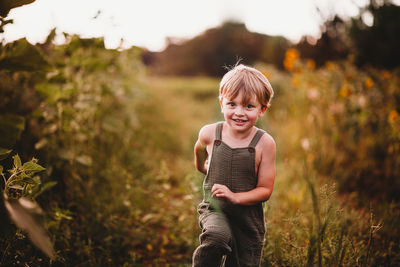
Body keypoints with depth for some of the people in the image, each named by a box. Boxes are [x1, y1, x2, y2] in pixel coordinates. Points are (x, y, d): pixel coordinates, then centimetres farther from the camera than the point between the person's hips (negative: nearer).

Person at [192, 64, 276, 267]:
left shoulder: (264, 143, -11)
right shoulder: (209, 134, -7)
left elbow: (265, 190, -10)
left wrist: (235, 197, -22)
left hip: (249, 218, 1)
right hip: (213, 209, -1)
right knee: (218, 237, -33)